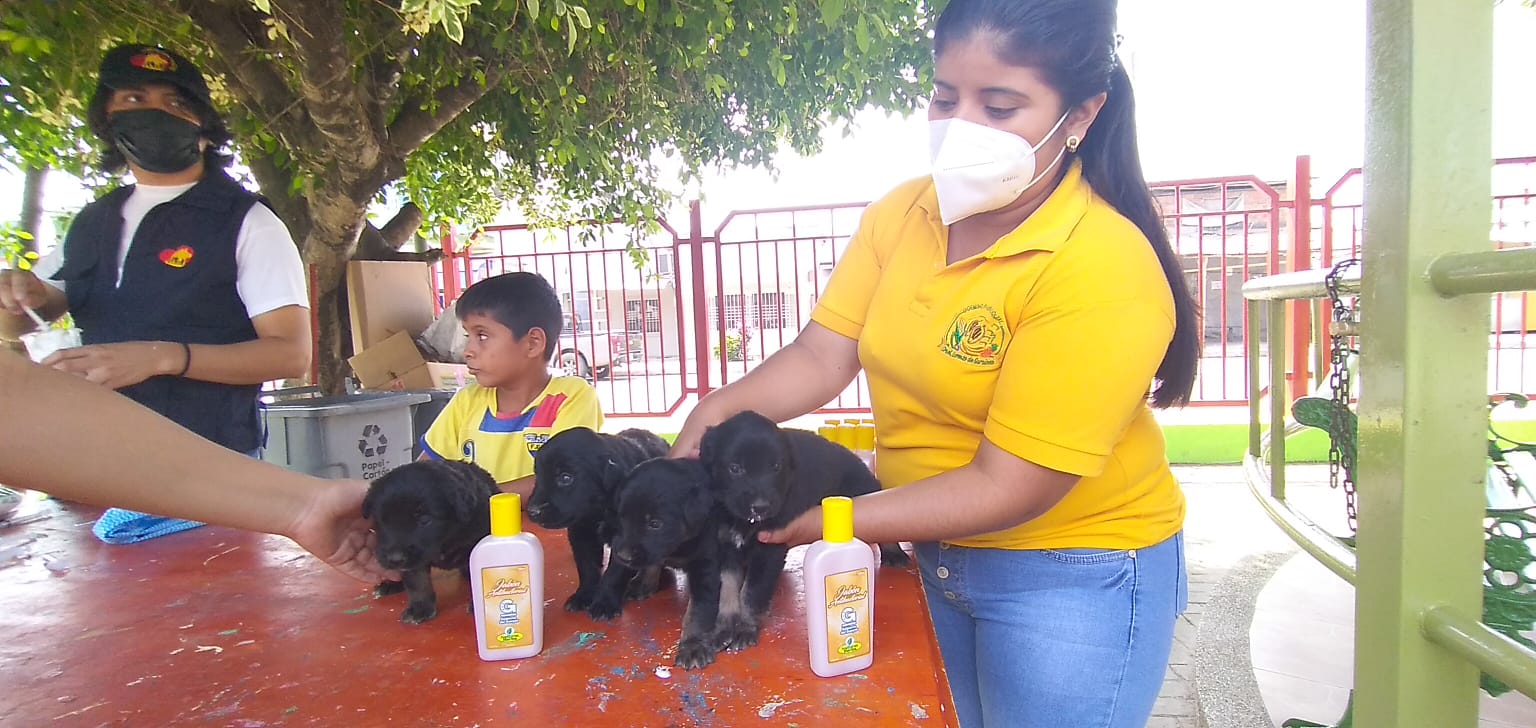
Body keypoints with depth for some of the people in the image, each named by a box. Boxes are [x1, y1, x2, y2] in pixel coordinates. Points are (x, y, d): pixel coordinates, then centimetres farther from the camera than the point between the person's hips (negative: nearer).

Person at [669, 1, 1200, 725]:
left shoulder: (1102, 269, -26)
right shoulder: (901, 213, -7)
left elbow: (1006, 488, -26)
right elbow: (821, 356, -7)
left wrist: (816, 520, -25)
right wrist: (718, 410, -24)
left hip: (1073, 576, -5)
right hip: (933, 552, 6)